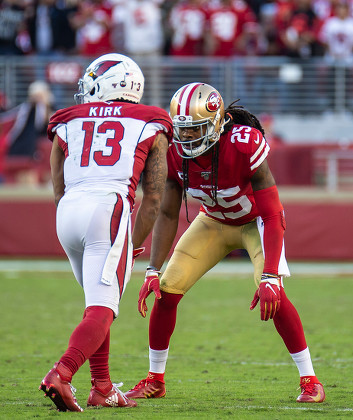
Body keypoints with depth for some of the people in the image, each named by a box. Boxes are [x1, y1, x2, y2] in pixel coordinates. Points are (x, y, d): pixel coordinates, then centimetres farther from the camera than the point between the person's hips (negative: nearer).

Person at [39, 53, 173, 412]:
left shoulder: (67, 124, 22)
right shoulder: (150, 127, 17)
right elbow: (152, 198, 13)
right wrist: (133, 246, 21)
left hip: (68, 210, 4)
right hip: (110, 208, -4)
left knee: (98, 304, 21)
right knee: (102, 310, -7)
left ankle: (102, 389, 18)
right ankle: (61, 374, -28)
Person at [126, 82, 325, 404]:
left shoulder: (244, 146, -36)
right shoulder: (175, 154, -22)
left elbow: (273, 216, -33)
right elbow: (168, 214, -10)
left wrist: (269, 277, -41)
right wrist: (153, 271, -19)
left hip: (256, 222, -5)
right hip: (214, 223, 5)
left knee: (273, 295, -26)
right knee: (166, 290, -7)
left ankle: (310, 381, -12)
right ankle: (155, 380, 11)